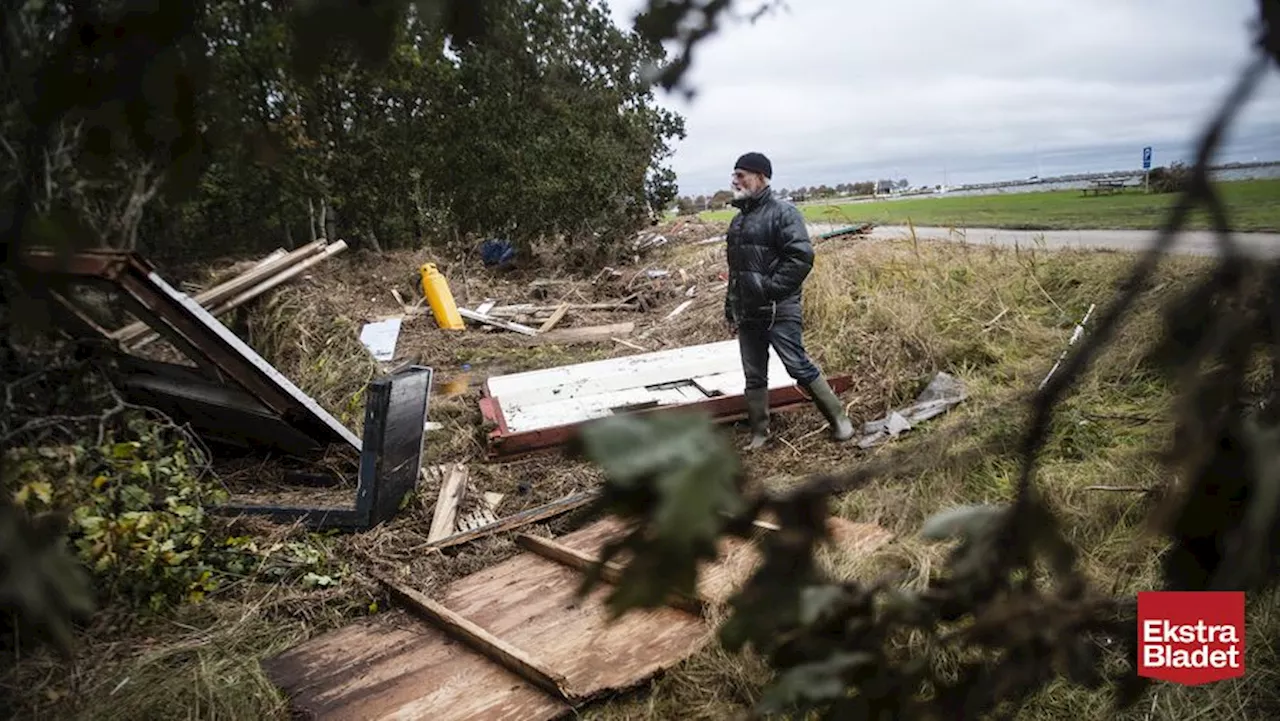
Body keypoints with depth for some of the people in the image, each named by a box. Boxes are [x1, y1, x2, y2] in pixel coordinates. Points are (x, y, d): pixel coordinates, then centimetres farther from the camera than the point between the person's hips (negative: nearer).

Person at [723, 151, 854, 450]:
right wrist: (731, 310, 18)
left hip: (779, 310, -8)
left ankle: (838, 417, 12)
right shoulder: (739, 219, 16)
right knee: (754, 376, 10)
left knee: (798, 366, -6)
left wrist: (770, 288, -19)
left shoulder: (783, 212, -9)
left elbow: (801, 257, -18)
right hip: (748, 313, 8)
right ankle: (759, 433, 20)